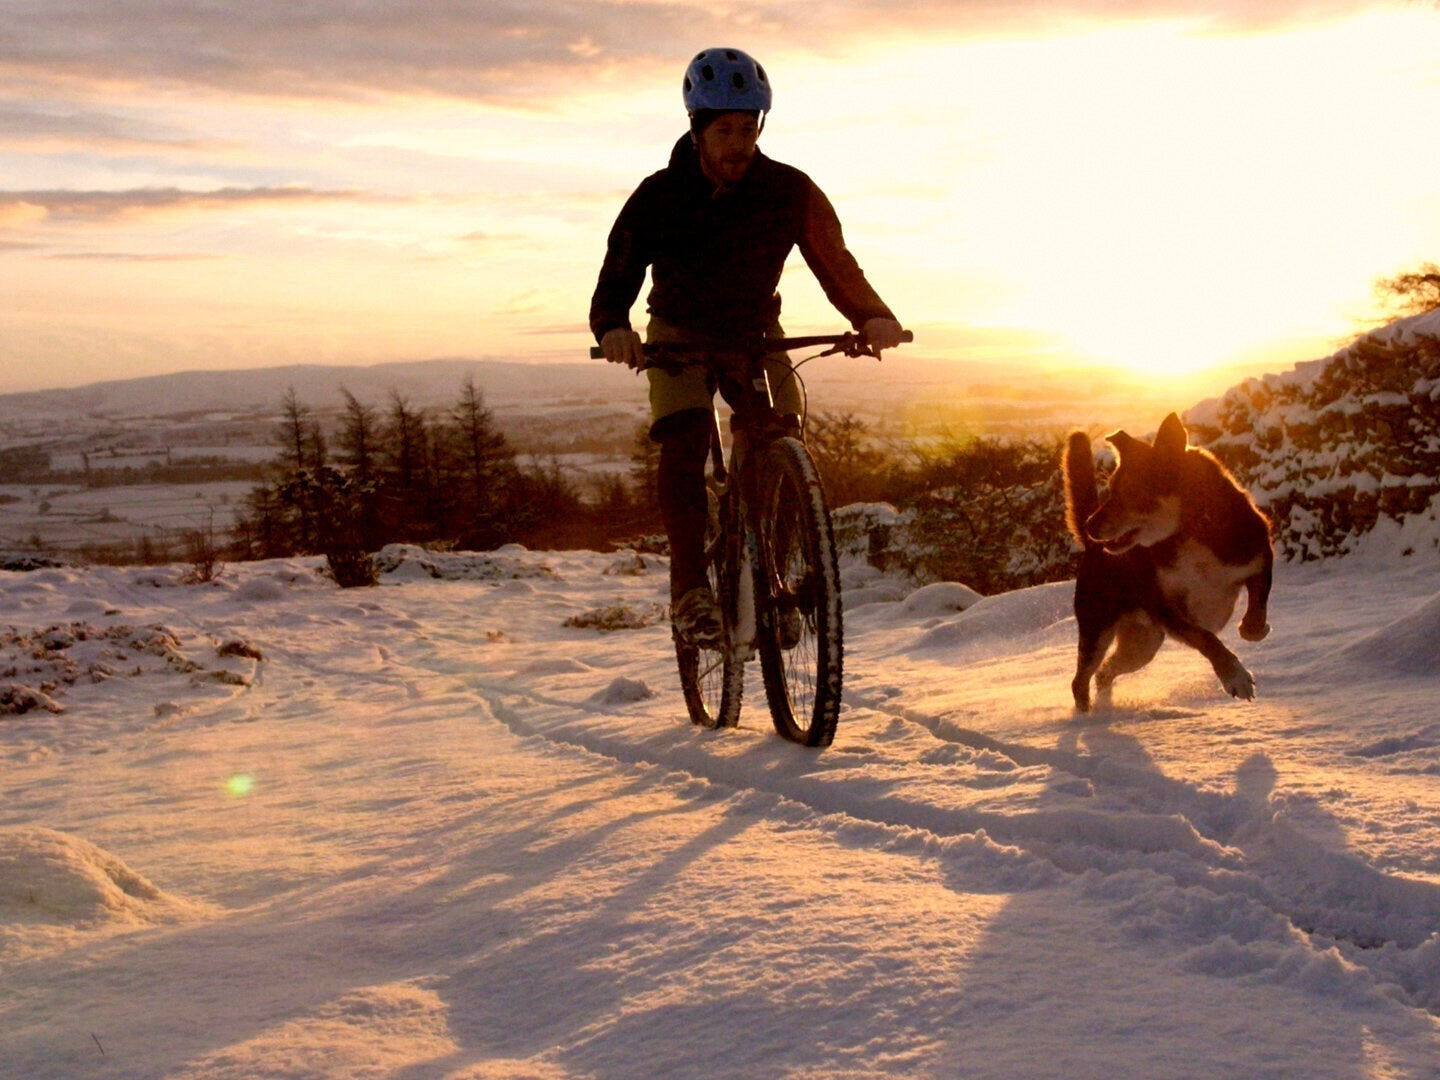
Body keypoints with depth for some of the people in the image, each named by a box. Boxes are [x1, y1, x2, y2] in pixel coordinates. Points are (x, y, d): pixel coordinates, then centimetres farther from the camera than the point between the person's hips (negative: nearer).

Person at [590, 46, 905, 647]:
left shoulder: (790, 191, -15)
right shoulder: (659, 197, -16)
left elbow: (835, 263, -13)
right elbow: (619, 273, -19)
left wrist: (872, 317, -32)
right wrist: (612, 328, -41)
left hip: (756, 333, 2)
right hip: (680, 335, -1)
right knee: (683, 441, -25)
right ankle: (689, 588, -21)